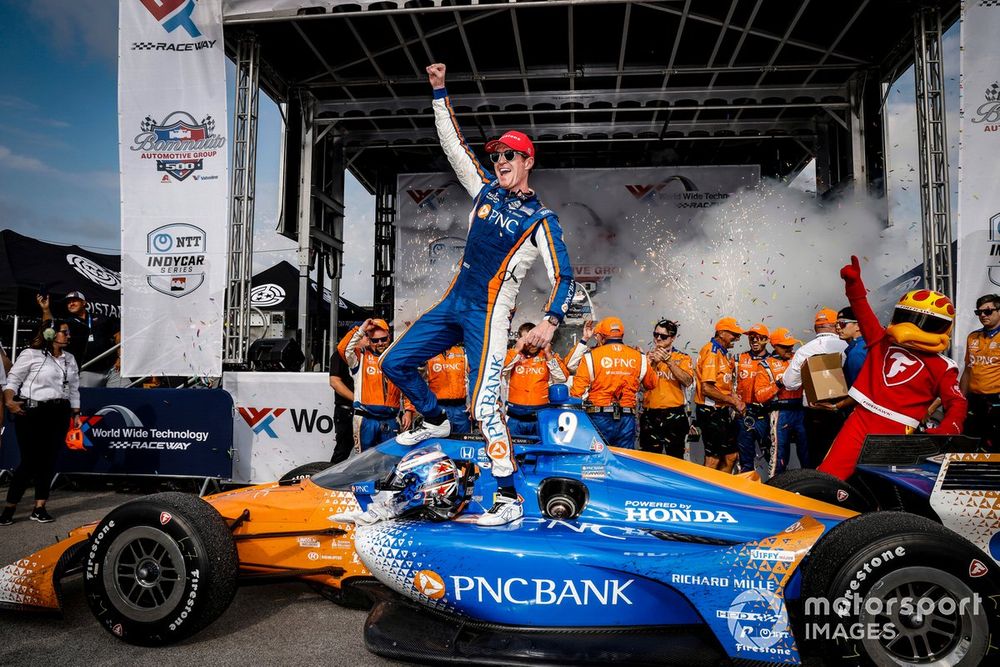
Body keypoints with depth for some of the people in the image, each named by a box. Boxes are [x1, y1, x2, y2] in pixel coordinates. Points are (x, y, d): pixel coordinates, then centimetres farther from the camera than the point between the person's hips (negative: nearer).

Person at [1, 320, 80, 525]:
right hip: (32, 412, -5)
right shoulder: (31, 355, -3)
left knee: (49, 461, 5)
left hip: (59, 414, 6)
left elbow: (74, 389, 19)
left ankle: (39, 508, 11)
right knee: (30, 461, -6)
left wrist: (76, 413, 15)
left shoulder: (70, 359, 16)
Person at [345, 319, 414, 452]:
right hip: (365, 420, -2)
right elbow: (345, 349, -17)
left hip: (390, 420, 3)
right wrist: (361, 330, -16)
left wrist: (408, 411, 4)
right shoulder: (362, 356, 3)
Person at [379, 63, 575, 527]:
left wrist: (550, 320, -30)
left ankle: (510, 499, -7)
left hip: (488, 315, -7)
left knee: (484, 404, -16)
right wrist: (440, 93, 11)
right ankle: (435, 422, 32)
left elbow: (563, 277, -13)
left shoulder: (540, 220, -7)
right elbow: (453, 144, 15)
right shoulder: (486, 189, 10)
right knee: (395, 363, 9)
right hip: (453, 304, 7)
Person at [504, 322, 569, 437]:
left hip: (541, 416, 1)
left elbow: (563, 378, -4)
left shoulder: (549, 355, 7)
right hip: (515, 416, -1)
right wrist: (517, 350, -14)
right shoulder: (512, 354, 4)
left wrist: (548, 354, -7)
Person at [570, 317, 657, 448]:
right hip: (627, 419, 3)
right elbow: (651, 383, 21)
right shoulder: (638, 357, 5)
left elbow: (578, 390, -7)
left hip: (599, 418, -3)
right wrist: (649, 364, 36)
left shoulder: (592, 356, -5)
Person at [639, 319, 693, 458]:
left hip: (674, 415, -2)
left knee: (675, 457, 3)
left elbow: (687, 381, -10)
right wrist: (652, 363, -12)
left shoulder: (683, 358, 6)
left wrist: (669, 361, -17)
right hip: (650, 414, 2)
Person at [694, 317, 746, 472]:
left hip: (722, 412, 10)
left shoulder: (723, 353, 16)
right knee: (713, 459, -3)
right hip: (712, 412, -10)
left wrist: (735, 400, 1)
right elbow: (706, 388, -22)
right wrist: (733, 401, -13)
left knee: (731, 456, 15)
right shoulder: (711, 352, -14)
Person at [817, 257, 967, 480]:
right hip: (860, 421, 3)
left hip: (895, 434, -2)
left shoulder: (942, 367, 6)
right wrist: (854, 283, 8)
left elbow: (957, 404, 3)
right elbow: (864, 314, 16)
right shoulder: (884, 342, 14)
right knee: (826, 478, -7)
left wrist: (944, 433, -15)